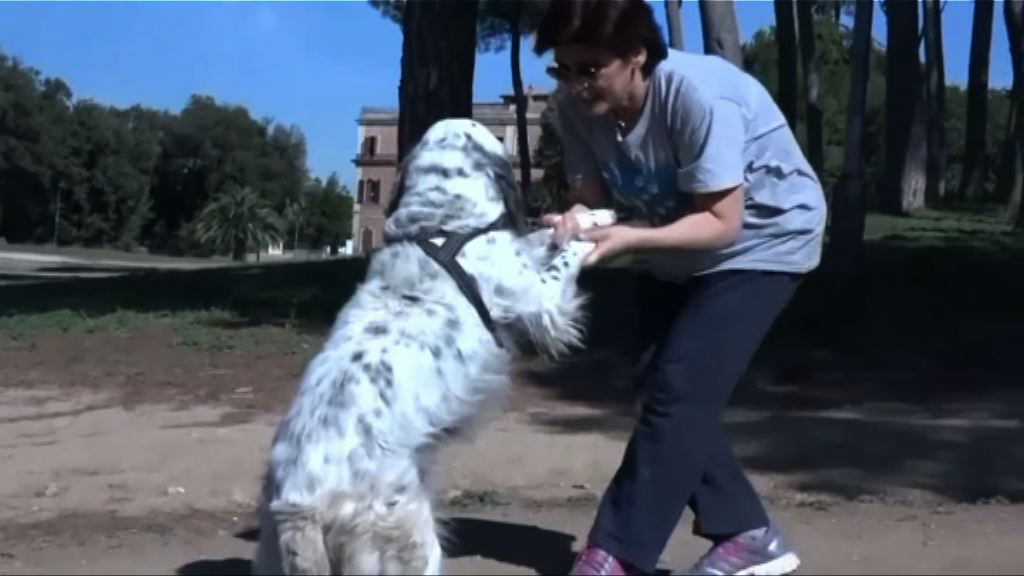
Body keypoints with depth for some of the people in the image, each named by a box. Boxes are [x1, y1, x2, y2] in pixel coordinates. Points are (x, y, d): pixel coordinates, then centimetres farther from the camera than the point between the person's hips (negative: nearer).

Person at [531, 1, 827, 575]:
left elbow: (721, 222, -29)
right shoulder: (576, 105, -16)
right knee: (669, 389, 4)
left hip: (764, 241, -7)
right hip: (687, 255, 8)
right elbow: (592, 195, -12)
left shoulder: (698, 94, -34)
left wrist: (630, 239, -40)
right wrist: (573, 222, -34)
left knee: (680, 389, -16)